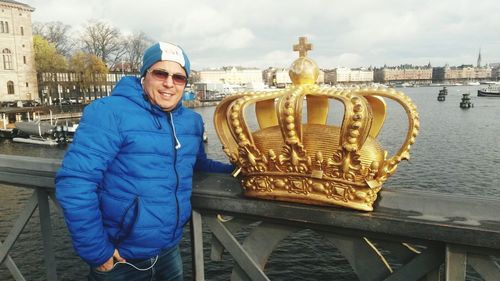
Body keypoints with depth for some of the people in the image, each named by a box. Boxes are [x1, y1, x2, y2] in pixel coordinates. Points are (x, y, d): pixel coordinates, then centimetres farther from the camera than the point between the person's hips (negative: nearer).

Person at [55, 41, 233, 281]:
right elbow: (75, 183, -22)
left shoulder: (192, 121, 3)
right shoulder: (109, 112, -17)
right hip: (118, 261, -5)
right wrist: (97, 252, -19)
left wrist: (236, 170, 5)